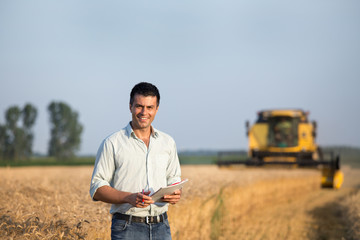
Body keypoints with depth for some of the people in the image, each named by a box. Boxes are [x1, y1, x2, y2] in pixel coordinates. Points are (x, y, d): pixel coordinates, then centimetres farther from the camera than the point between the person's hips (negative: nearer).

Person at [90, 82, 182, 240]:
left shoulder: (167, 142, 13)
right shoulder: (112, 143, 0)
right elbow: (97, 188, -2)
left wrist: (176, 193, -3)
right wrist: (129, 198, -18)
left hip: (161, 227, 4)